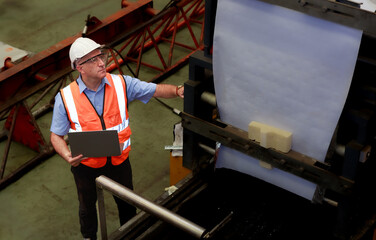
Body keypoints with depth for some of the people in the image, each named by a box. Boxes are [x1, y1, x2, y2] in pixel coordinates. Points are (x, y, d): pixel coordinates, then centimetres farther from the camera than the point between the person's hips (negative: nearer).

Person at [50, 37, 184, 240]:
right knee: (87, 205, 25)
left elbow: (156, 90, -12)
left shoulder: (121, 84, -12)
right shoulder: (65, 98, -16)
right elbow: (56, 135, -9)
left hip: (119, 160, 1)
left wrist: (177, 90, -33)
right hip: (86, 164, -1)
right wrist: (67, 155, -28)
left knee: (126, 203, 23)